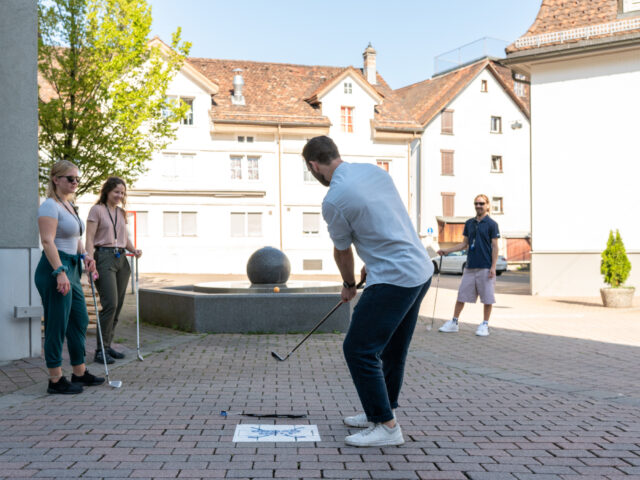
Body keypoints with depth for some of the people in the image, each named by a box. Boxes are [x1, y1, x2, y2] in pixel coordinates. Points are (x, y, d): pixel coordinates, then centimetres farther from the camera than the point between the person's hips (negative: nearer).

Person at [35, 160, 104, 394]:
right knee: (57, 325, -4)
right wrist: (60, 272, -28)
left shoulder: (69, 205, 17)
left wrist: (84, 256, 11)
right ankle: (56, 380, 5)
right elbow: (48, 241, -21)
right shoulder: (50, 206, -12)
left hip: (70, 270, 10)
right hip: (54, 270, -10)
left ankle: (80, 373, 25)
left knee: (80, 321, 14)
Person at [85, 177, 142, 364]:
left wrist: (134, 249, 3)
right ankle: (100, 350, -5)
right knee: (110, 304, -13)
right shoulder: (97, 210, -3)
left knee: (117, 305, 7)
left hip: (121, 259, 7)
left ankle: (108, 345, 16)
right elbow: (89, 239, -8)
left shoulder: (121, 212, 17)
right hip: (104, 257, -7)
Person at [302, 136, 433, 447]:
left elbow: (342, 250, 2)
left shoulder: (334, 201, -14)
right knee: (392, 347, 19)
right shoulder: (376, 171, 8)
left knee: (358, 349, -2)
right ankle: (382, 411, 32)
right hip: (421, 270, 9)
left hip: (393, 280, -9)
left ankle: (386, 426, 3)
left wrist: (349, 285, 20)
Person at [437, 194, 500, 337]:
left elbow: (494, 246, -4)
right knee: (461, 295, 6)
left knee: (487, 298, 1)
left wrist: (493, 267, -12)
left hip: (485, 267, -4)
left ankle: (484, 325, 13)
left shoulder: (491, 224, -2)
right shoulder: (469, 223, 12)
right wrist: (446, 250, 7)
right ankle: (454, 323, 14)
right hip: (470, 266, 5)